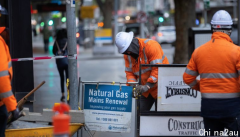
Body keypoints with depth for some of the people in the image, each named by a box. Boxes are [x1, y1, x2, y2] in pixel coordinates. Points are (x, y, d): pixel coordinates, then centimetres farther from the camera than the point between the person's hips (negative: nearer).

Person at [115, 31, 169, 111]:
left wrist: (147, 86, -30)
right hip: (146, 91, 6)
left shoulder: (151, 46, -20)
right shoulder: (127, 55, 2)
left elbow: (157, 68, -25)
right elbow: (129, 72, 3)